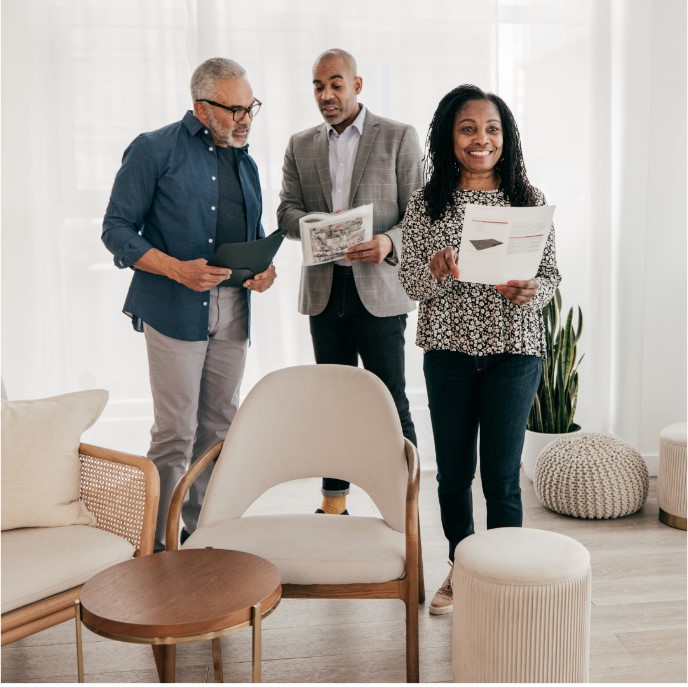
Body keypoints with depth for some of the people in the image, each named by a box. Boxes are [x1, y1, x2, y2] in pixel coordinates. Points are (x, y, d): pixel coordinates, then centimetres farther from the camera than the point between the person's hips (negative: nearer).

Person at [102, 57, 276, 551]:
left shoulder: (245, 162, 16)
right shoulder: (155, 150, -4)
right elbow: (117, 229, -6)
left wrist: (265, 267, 0)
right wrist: (177, 269, -20)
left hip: (233, 311, 6)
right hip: (176, 308, -6)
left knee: (219, 429, 12)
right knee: (175, 434, -5)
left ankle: (205, 530, 26)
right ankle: (153, 544, 8)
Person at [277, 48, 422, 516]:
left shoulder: (400, 137, 2)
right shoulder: (301, 145, 13)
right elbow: (286, 211, 7)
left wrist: (390, 242, -22)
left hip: (379, 288, -4)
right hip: (323, 289, 4)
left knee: (391, 401, 0)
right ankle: (334, 505, 23)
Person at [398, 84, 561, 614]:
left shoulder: (530, 200, 0)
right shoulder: (427, 203, 1)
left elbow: (552, 275, 2)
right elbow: (408, 282, 0)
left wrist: (530, 291, -20)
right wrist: (435, 271, -21)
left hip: (513, 351, -1)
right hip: (447, 351, 2)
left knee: (501, 477, 0)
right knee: (453, 471, 13)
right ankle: (461, 569, 35)